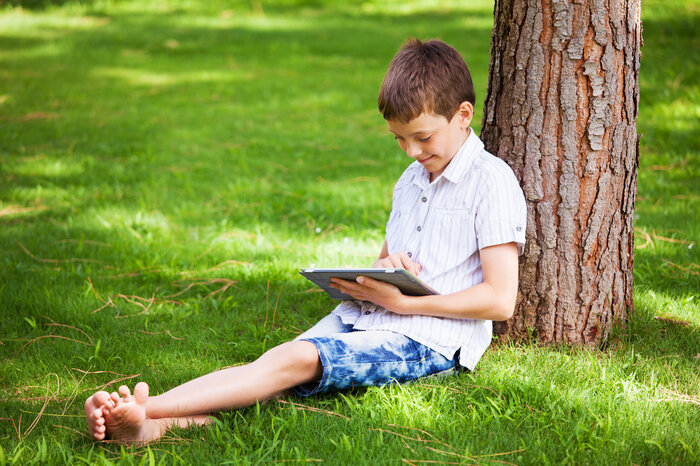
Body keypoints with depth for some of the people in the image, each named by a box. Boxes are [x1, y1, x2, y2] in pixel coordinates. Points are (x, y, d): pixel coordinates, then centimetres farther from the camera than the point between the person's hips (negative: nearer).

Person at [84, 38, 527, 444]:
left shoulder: (491, 181, -5)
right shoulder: (411, 180, 21)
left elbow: (500, 300, -12)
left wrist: (399, 301, -14)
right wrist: (380, 268, 3)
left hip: (431, 339, -7)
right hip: (361, 319, 8)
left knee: (297, 360, -29)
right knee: (279, 361, -22)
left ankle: (147, 409, -42)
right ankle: (158, 424, -44)